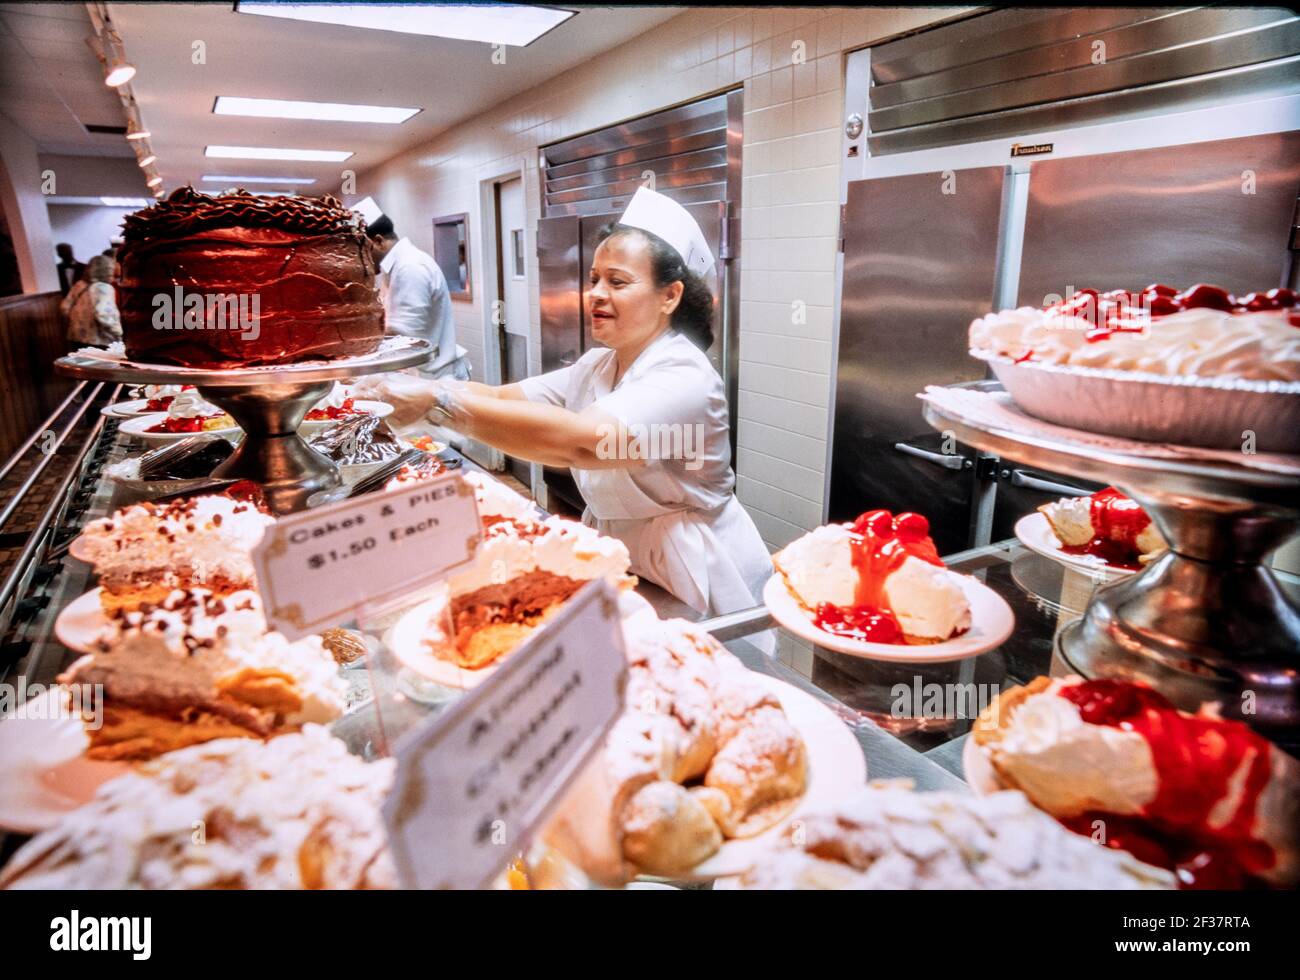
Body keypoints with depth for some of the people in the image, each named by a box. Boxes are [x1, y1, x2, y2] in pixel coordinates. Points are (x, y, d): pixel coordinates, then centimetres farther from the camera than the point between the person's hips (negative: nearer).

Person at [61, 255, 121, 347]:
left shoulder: (79, 285, 9)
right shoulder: (104, 288, -14)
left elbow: (64, 307, 11)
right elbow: (101, 314, -27)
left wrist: (74, 324, 23)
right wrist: (117, 332, -16)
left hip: (76, 338, 8)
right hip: (98, 342, -8)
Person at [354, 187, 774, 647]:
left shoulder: (685, 378, -24)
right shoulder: (597, 365, 6)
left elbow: (579, 440, -40)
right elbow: (505, 396, -1)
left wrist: (441, 401, -40)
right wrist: (418, 390, -19)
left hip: (691, 575, -7)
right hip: (615, 556, 7)